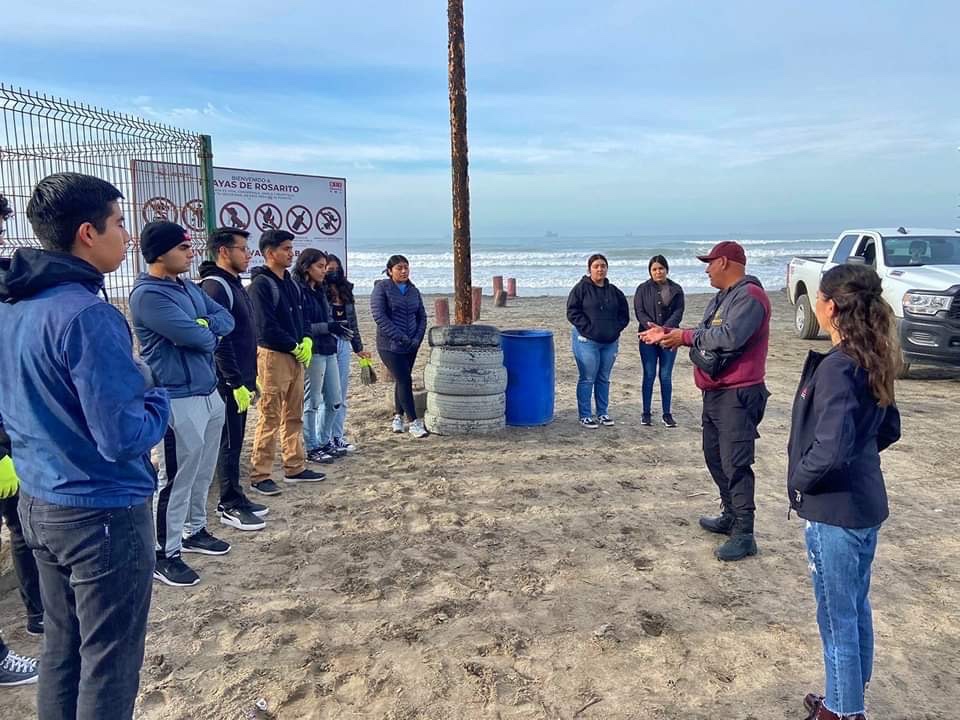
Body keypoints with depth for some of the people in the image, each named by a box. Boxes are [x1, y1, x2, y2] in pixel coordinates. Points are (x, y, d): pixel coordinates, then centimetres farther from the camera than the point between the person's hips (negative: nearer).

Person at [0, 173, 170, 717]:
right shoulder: (87, 315, -23)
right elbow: (123, 438, -25)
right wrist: (159, 400, -6)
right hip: (102, 512, -8)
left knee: (61, 651, 22)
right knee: (109, 662, 8)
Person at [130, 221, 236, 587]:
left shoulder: (189, 288, 12)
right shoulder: (147, 295, -17)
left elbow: (226, 319, 7)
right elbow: (195, 337, -23)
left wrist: (204, 327, -13)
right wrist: (210, 333, -1)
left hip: (209, 393, 9)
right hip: (177, 400, -9)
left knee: (202, 471, 19)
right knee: (176, 478, 0)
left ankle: (194, 530, 36)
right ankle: (165, 554, 12)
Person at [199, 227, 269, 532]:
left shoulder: (234, 284, 14)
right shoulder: (215, 286, -16)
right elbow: (218, 341, -22)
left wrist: (251, 378, 19)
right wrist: (236, 384, -22)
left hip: (241, 378, 9)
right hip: (228, 382, -9)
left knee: (236, 441, 15)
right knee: (229, 443, -1)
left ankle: (236, 498, 25)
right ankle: (230, 506, 9)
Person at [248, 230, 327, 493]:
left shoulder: (291, 283, 14)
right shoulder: (261, 284, -11)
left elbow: (300, 316, 19)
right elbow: (266, 326, -17)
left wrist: (306, 341, 0)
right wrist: (295, 347, -10)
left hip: (296, 356, 9)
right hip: (273, 356, -8)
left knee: (294, 416, 14)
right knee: (270, 419, -5)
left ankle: (295, 467, 24)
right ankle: (259, 475, 3)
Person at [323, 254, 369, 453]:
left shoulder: (345, 293, 13)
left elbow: (352, 323, 18)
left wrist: (358, 347, 19)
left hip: (344, 344, 6)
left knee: (342, 393, 10)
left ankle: (338, 435, 18)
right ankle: (327, 437, 6)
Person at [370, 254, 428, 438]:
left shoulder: (413, 290, 10)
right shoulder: (381, 288, -8)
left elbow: (422, 316, 13)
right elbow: (379, 316, -15)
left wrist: (417, 338, -3)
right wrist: (400, 337, -19)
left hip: (411, 346, 6)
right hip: (390, 345, -5)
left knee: (401, 381, 14)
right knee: (405, 381, -9)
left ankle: (398, 416, 29)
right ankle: (414, 422, -3)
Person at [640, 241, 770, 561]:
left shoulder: (749, 296, -16)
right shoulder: (722, 298, 18)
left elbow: (728, 337, -28)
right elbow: (705, 335, 18)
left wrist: (685, 337, -19)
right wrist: (668, 333, 11)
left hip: (738, 395, -10)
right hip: (715, 391, 11)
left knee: (735, 463, -9)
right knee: (715, 456, 17)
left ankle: (744, 535, -2)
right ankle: (730, 516, 31)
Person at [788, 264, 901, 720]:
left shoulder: (836, 368, -24)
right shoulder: (872, 362, 3)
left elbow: (830, 450, -29)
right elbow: (888, 429, 15)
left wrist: (799, 480, -13)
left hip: (834, 511, -9)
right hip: (866, 504, 9)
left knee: (836, 615, 8)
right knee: (856, 606, 22)